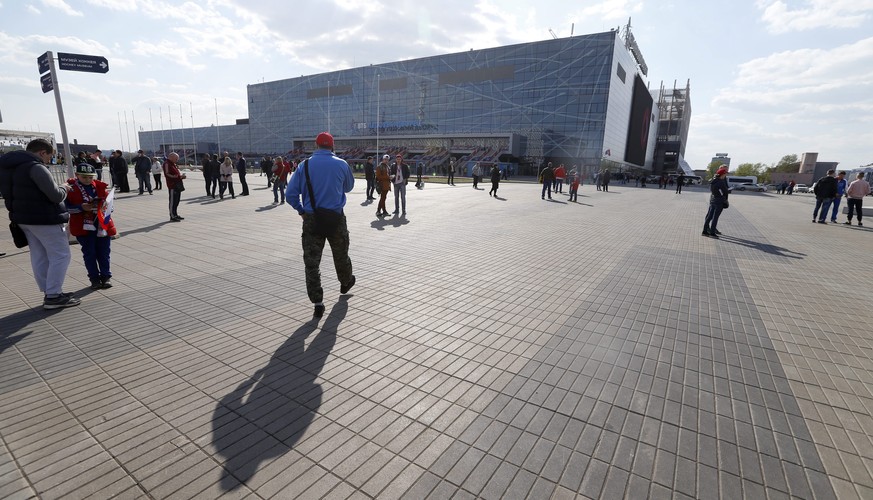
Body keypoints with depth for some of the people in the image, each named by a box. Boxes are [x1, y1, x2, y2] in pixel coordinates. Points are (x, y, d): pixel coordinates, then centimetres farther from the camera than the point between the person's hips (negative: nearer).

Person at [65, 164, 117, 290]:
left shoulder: (101, 186, 4)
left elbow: (109, 202, 12)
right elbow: (65, 206, -3)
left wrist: (105, 206, -8)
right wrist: (81, 207, -18)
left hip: (103, 225, 2)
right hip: (83, 226, -2)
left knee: (103, 252, 8)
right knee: (89, 253, 6)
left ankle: (106, 276, 19)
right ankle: (94, 278, 16)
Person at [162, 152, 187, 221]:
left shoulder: (174, 164, 22)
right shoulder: (166, 164, -8)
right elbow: (167, 174, -17)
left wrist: (181, 175, 10)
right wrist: (173, 176, -30)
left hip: (178, 184, 10)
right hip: (172, 185, -10)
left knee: (177, 200, 15)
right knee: (172, 201, -7)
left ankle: (175, 215, 24)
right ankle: (172, 217, -4)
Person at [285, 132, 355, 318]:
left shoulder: (305, 165, -2)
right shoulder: (341, 164, -2)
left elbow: (290, 194, -5)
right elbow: (349, 187, 14)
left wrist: (300, 210, 10)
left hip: (311, 219, 0)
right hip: (336, 218, 1)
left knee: (311, 261, 3)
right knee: (340, 254, 22)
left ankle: (317, 303, 0)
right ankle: (346, 282, 46)